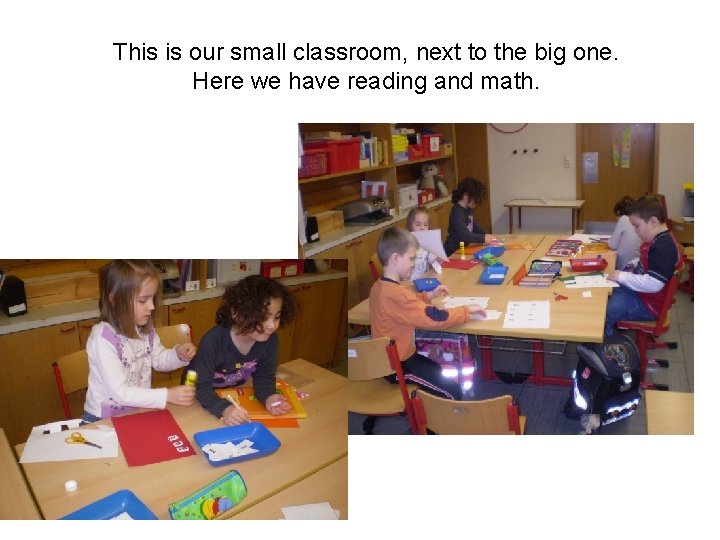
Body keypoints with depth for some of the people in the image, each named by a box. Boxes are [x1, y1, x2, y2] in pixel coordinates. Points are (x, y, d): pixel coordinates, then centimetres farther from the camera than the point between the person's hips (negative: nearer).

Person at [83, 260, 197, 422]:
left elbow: (159, 360, 15)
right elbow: (120, 392, -23)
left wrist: (178, 354, -5)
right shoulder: (103, 338, -22)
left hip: (139, 412, 6)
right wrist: (167, 395, -26)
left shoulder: (144, 328, -2)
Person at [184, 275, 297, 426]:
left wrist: (268, 397, -27)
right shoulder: (214, 341, -30)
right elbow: (201, 385, -29)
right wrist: (223, 409, -46)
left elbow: (264, 376, -7)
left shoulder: (270, 340, -17)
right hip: (199, 398, -3)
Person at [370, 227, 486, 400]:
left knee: (437, 371, 29)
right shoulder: (394, 294, -31)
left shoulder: (379, 286, 1)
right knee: (453, 392, -6)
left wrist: (429, 295, 8)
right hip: (397, 365, -10)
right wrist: (467, 310, -19)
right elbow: (435, 318, -32)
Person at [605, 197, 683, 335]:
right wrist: (633, 264, 7)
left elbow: (653, 284, -36)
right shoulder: (658, 240, 3)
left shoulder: (663, 248, -29)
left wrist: (622, 276, -27)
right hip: (640, 290, 11)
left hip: (648, 305, -11)